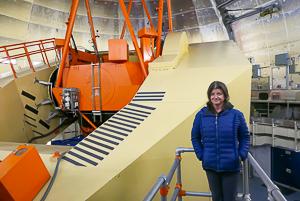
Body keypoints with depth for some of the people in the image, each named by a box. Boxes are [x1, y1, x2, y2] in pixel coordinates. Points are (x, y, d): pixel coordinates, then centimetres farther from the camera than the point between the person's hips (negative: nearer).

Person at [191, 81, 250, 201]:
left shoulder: (236, 115, -6)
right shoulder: (201, 115, -3)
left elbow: (245, 137, 4)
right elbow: (195, 137, 6)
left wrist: (242, 155, -6)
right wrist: (200, 154, -2)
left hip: (231, 166, -1)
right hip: (210, 165, 1)